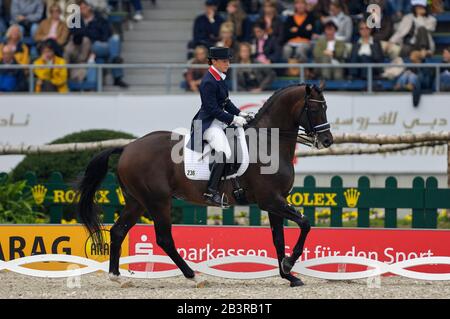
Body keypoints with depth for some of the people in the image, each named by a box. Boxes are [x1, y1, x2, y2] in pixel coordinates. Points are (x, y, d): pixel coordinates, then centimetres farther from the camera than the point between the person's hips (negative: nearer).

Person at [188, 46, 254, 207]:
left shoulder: (220, 78, 11)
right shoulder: (208, 82, -19)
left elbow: (225, 102, 20)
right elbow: (213, 109, -22)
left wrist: (239, 114, 7)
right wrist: (233, 119, -19)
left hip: (218, 120, 11)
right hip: (209, 123, -11)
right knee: (224, 152, -28)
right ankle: (211, 192, -28)